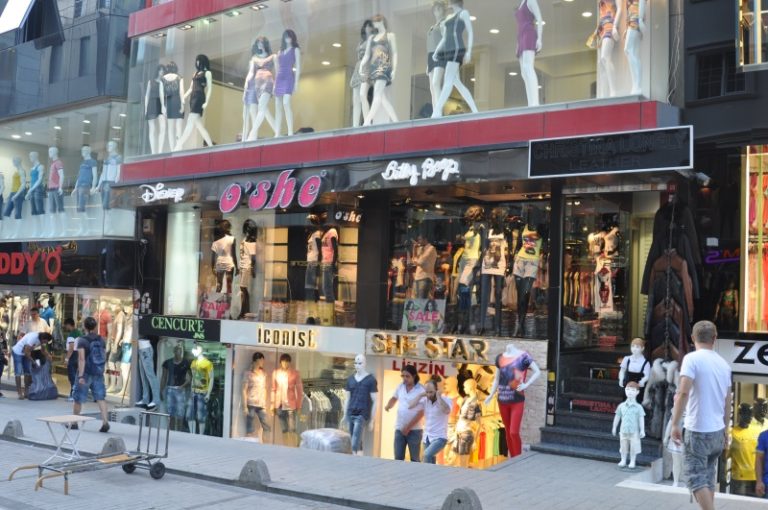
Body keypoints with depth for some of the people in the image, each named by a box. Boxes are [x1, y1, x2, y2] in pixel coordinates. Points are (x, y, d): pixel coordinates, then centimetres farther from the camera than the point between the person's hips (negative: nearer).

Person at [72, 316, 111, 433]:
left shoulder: (82, 341, -11)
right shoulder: (101, 340, 4)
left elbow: (82, 359, -18)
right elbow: (104, 358, 10)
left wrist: (80, 375, -21)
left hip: (86, 373, -4)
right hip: (98, 374, 4)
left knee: (78, 398, 11)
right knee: (100, 398, 1)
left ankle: (73, 422, 24)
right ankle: (105, 422, -13)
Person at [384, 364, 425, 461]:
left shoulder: (421, 390, -13)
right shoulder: (401, 386, 4)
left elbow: (421, 412, -14)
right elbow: (394, 398, 22)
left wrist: (408, 427, -15)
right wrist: (388, 406, 0)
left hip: (414, 430, -5)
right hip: (399, 428, 5)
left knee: (414, 459, 6)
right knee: (398, 458, 5)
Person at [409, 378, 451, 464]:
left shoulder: (446, 400, -10)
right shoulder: (425, 400, 2)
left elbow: (447, 411, -31)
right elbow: (410, 406, -6)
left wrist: (438, 396, -22)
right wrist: (421, 395, -8)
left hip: (439, 438, -5)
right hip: (427, 438, 6)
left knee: (427, 455, -29)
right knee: (431, 464, 10)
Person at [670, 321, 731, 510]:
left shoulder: (692, 359, -11)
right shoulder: (723, 363, 9)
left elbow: (683, 392, -23)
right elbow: (727, 401, 16)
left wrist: (675, 424, -19)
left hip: (698, 430, -6)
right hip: (717, 431, 6)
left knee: (697, 478, -2)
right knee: (708, 477, 17)